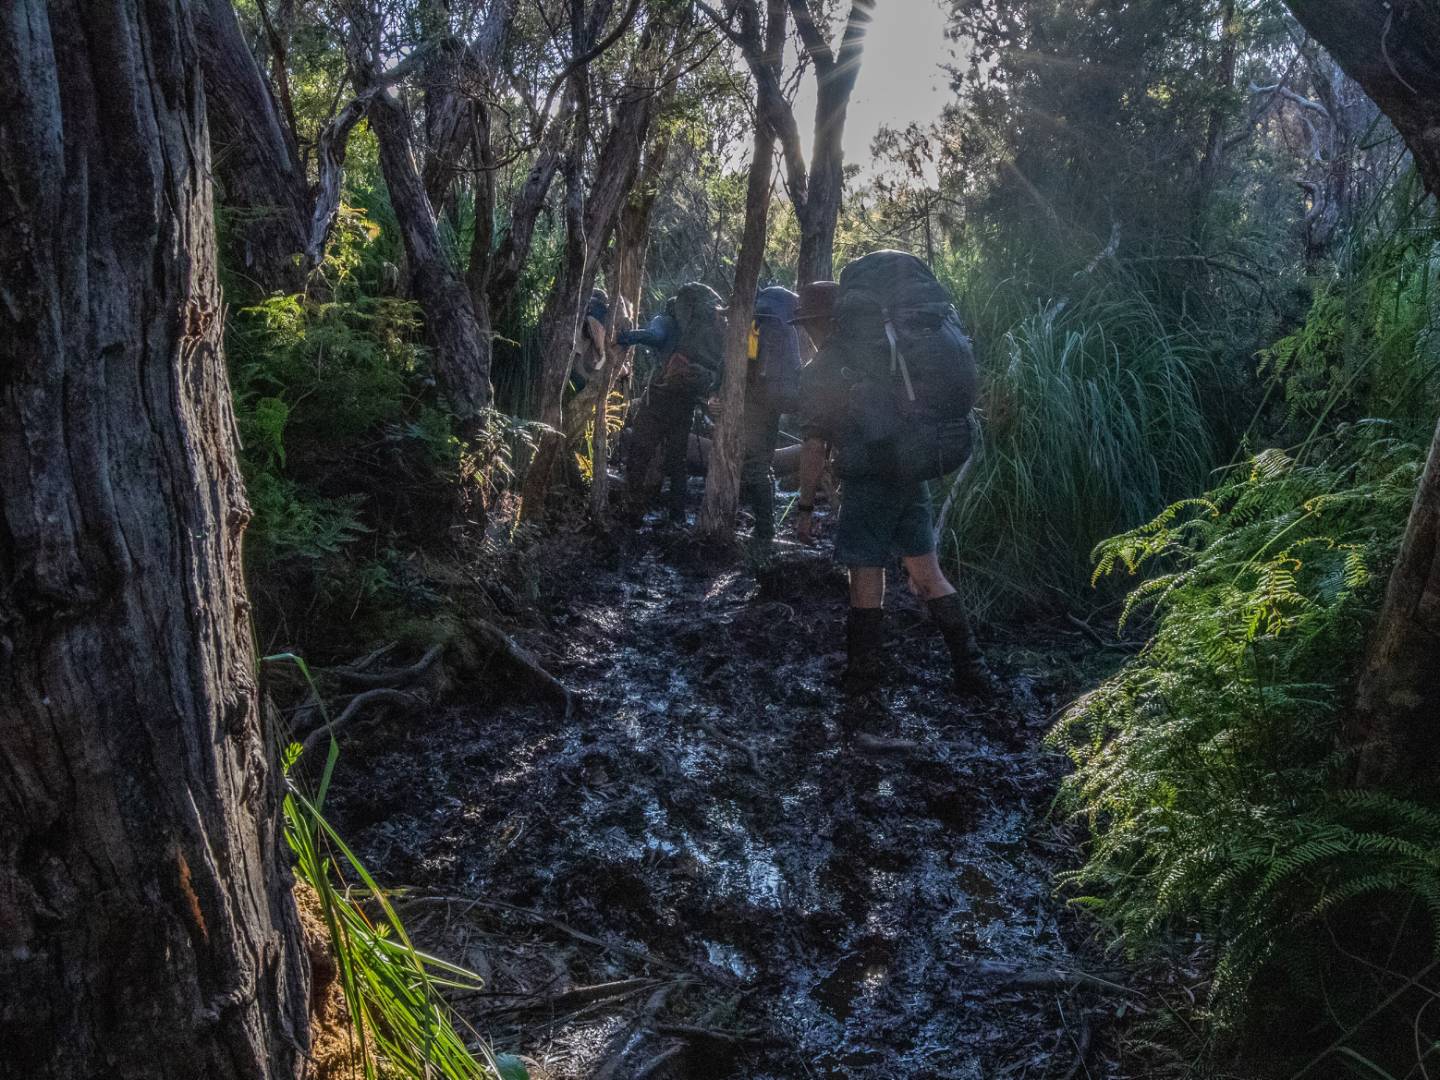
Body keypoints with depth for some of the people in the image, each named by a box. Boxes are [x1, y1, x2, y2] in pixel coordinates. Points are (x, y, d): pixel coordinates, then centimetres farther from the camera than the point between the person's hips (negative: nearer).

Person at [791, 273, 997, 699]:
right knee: (927, 573, 10)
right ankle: (971, 668, 10)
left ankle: (865, 671, 15)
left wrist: (806, 507, -5)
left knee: (866, 575, 6)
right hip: (911, 473, 6)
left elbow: (814, 449, -10)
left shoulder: (818, 373, -7)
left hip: (868, 483, -6)